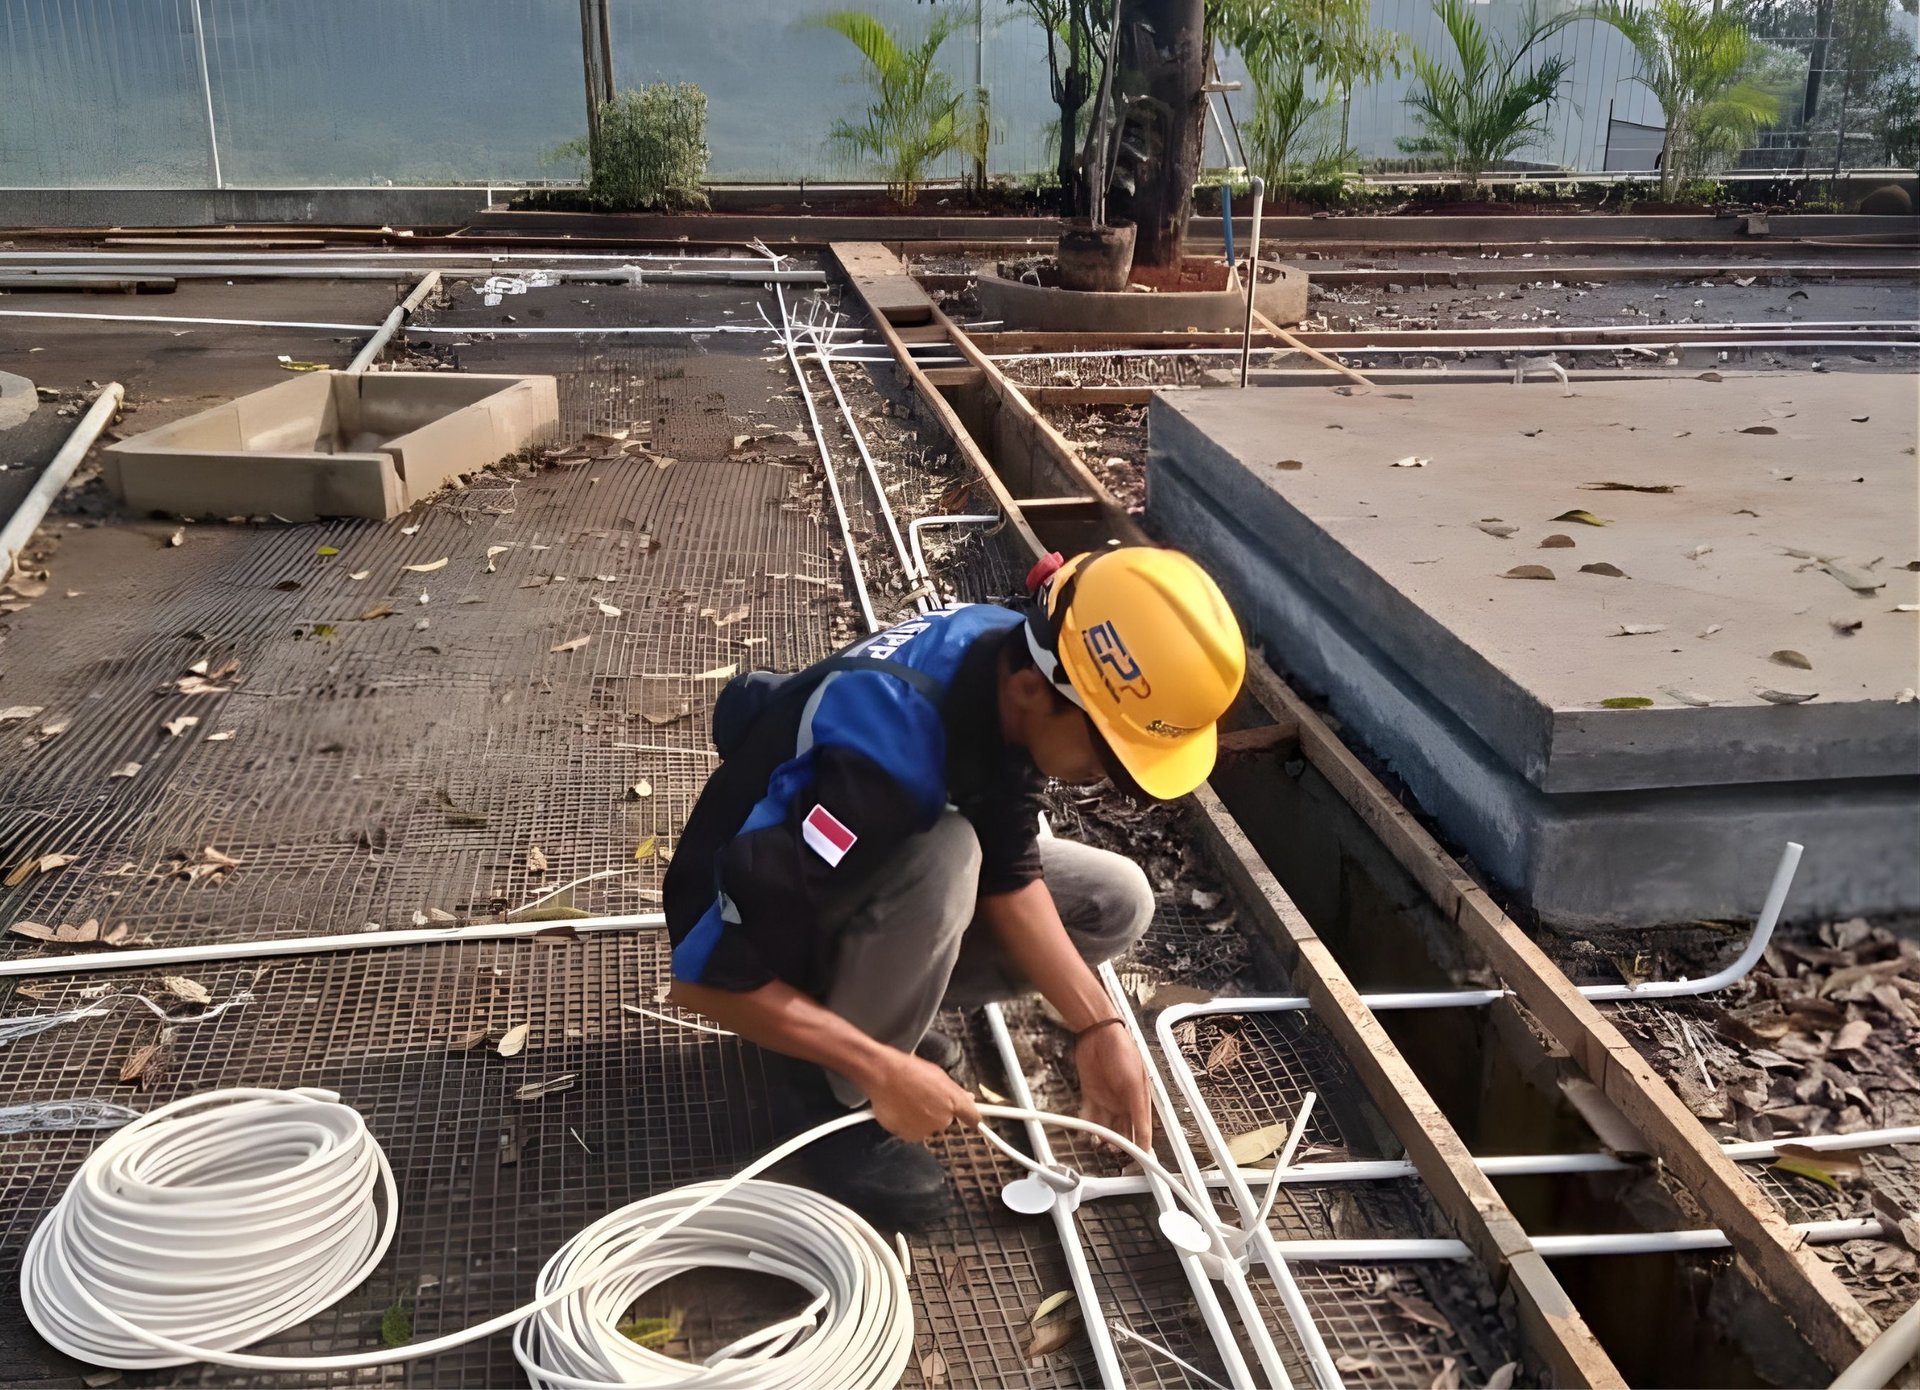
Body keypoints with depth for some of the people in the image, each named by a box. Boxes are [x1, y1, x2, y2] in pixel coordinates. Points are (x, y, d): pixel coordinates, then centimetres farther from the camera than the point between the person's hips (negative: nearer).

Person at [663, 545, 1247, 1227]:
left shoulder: (1013, 652, -18)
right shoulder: (882, 755, -41)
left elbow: (1009, 871, -7)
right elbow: (705, 973, -35)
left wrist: (1098, 1027, -13)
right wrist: (886, 1073, -29)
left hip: (864, 869, 7)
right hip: (757, 917, -7)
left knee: (1116, 902, -3)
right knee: (941, 859, -36)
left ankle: (878, 1001, 8)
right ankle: (825, 1090, -12)